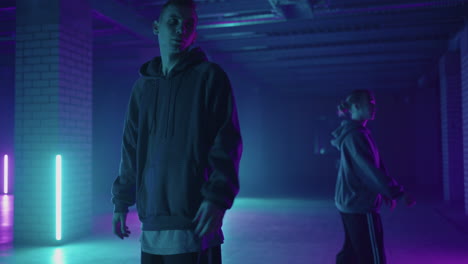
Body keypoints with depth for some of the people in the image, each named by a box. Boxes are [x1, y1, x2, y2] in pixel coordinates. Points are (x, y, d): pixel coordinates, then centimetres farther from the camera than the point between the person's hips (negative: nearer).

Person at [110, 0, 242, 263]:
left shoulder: (209, 76, -1)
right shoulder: (143, 85, 13)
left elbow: (227, 144, -7)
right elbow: (131, 150, 16)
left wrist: (218, 198, -17)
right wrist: (122, 200, 13)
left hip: (194, 220, -5)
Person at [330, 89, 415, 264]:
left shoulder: (356, 133, 14)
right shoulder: (355, 135, -18)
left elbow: (371, 166, 18)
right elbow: (370, 170, -24)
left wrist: (387, 193, 15)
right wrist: (398, 193, -22)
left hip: (351, 203, 10)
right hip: (360, 205, -10)